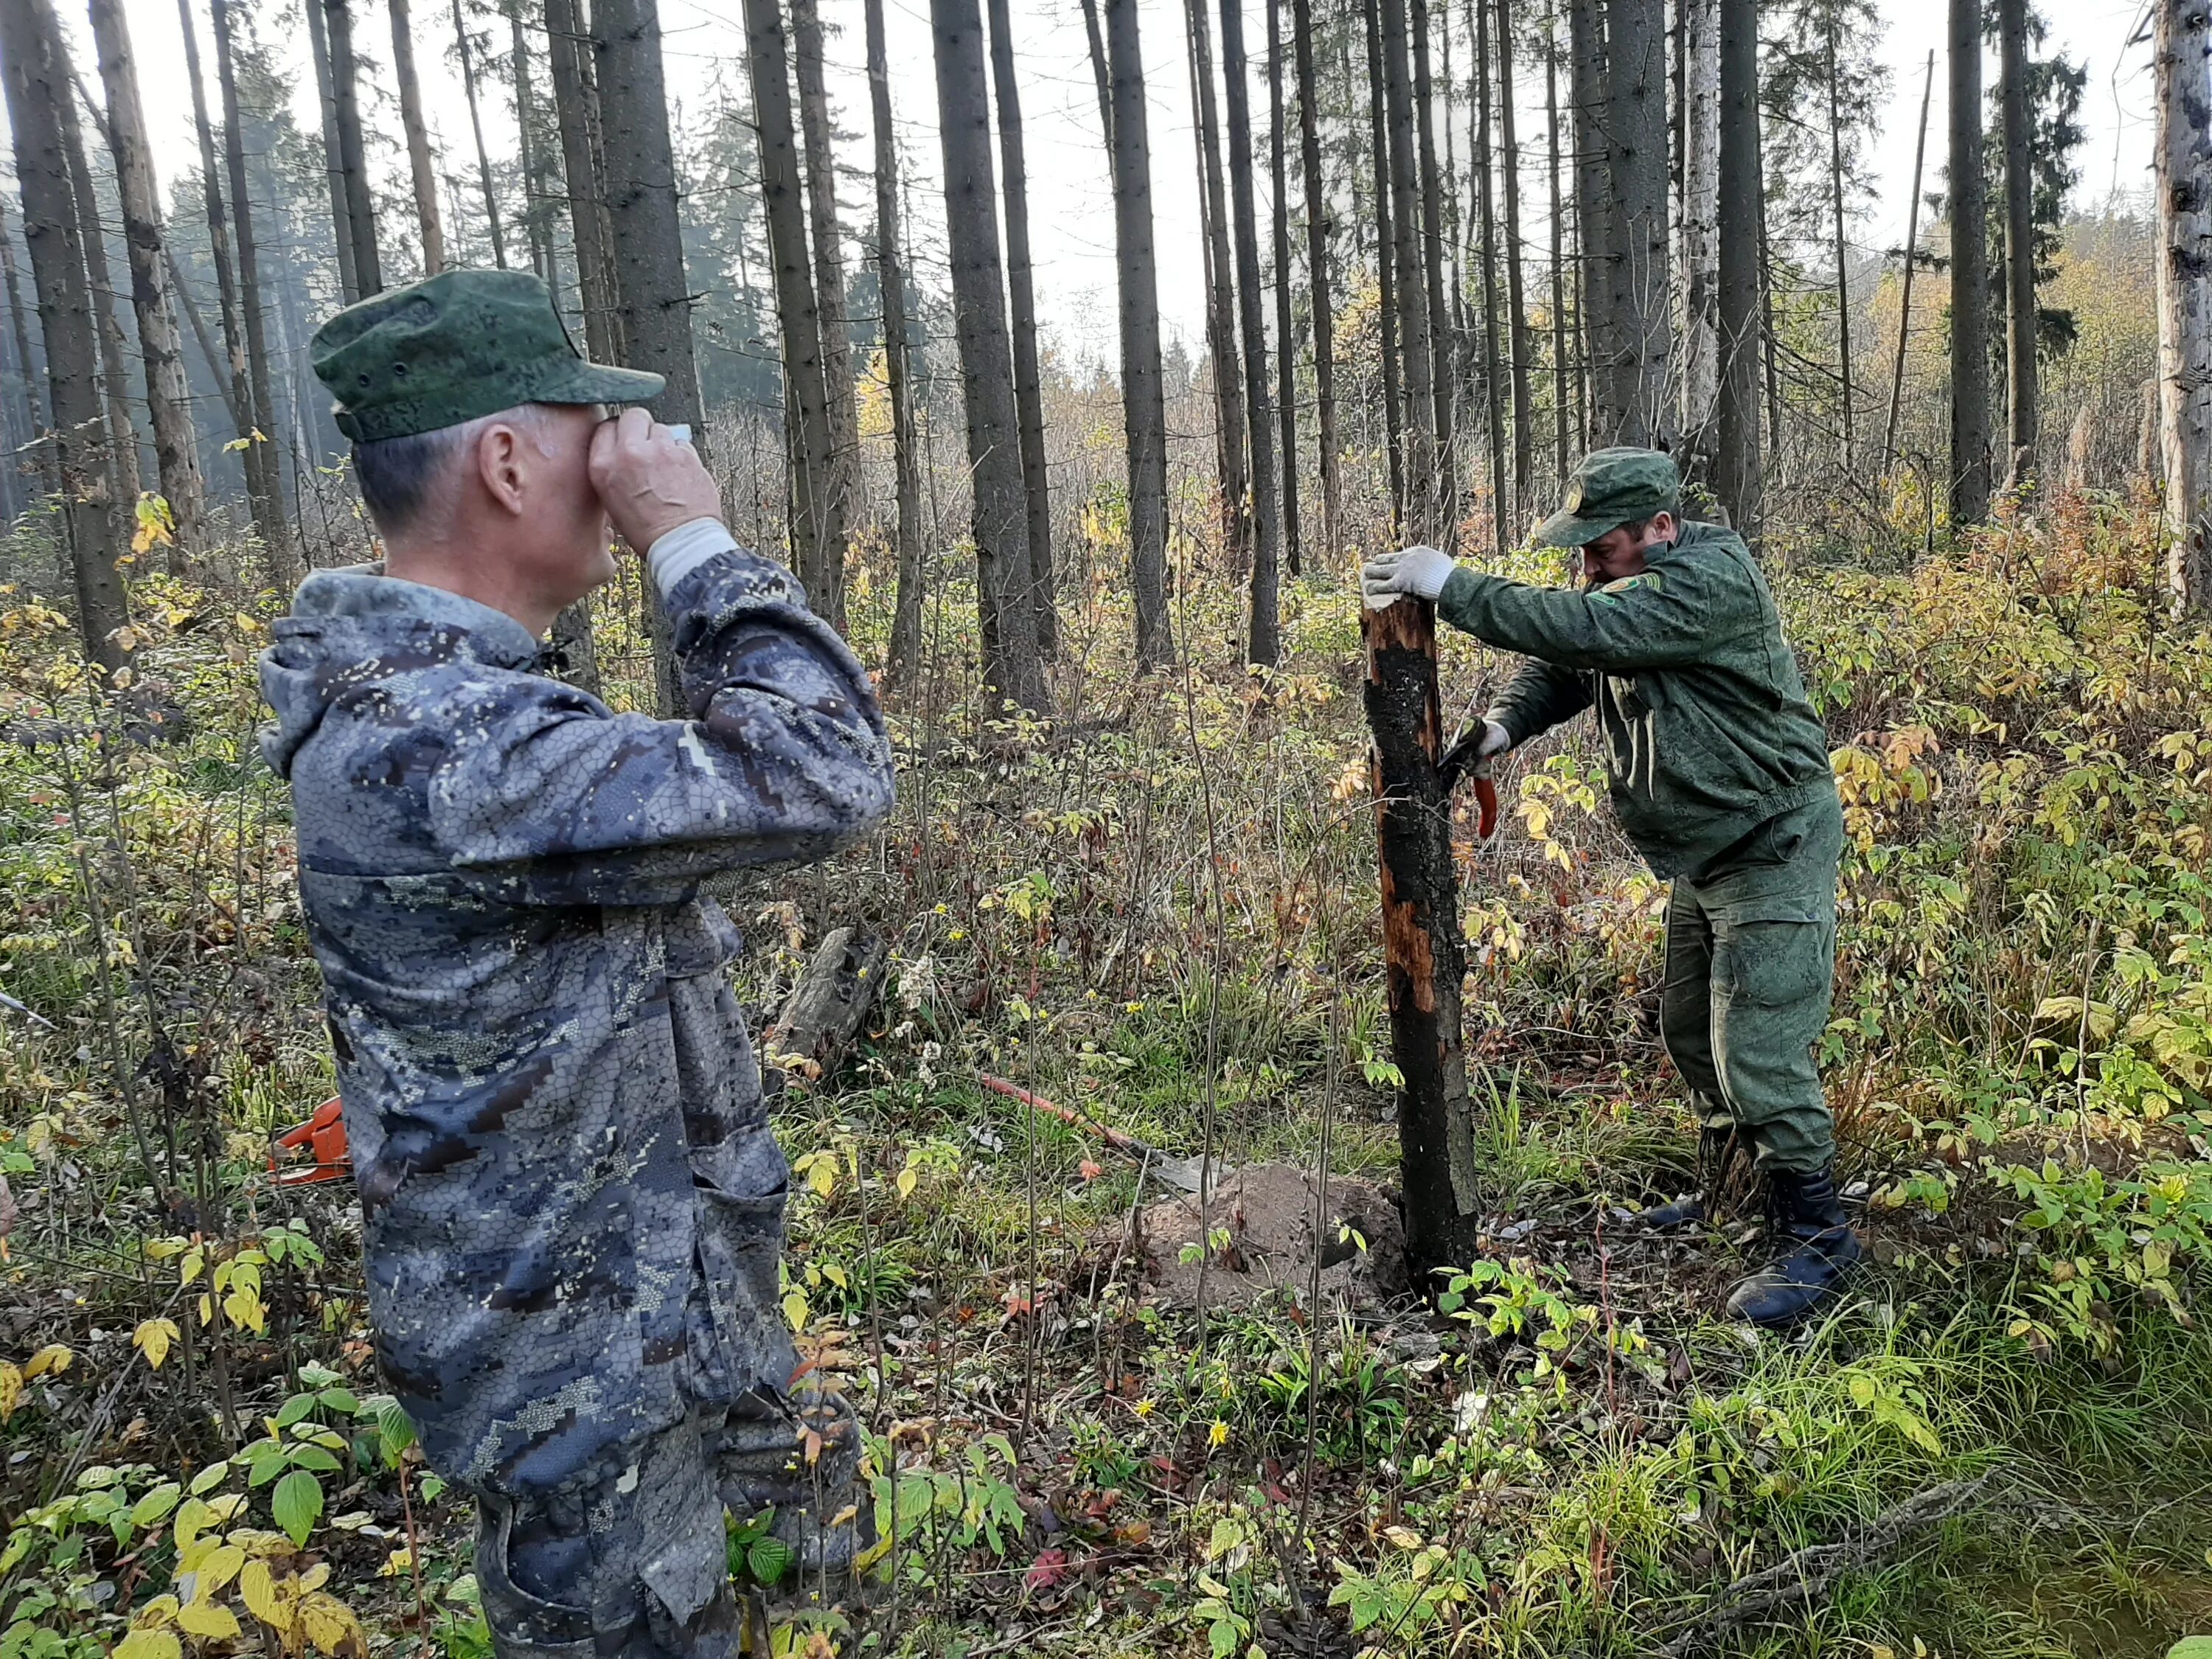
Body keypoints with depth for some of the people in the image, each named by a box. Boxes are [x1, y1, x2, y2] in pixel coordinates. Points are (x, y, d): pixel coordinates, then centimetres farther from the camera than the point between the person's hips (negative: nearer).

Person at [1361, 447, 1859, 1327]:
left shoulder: (1712, 580, -25)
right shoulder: (1620, 588, 5)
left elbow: (1582, 628, -37)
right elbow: (1557, 667, 6)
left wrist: (1453, 585, -34)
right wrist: (1499, 725, -15)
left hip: (1776, 849, -10)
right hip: (1705, 853, 10)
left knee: (1760, 1052, -10)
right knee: (1693, 1033, 19)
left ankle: (1815, 1239, 5)